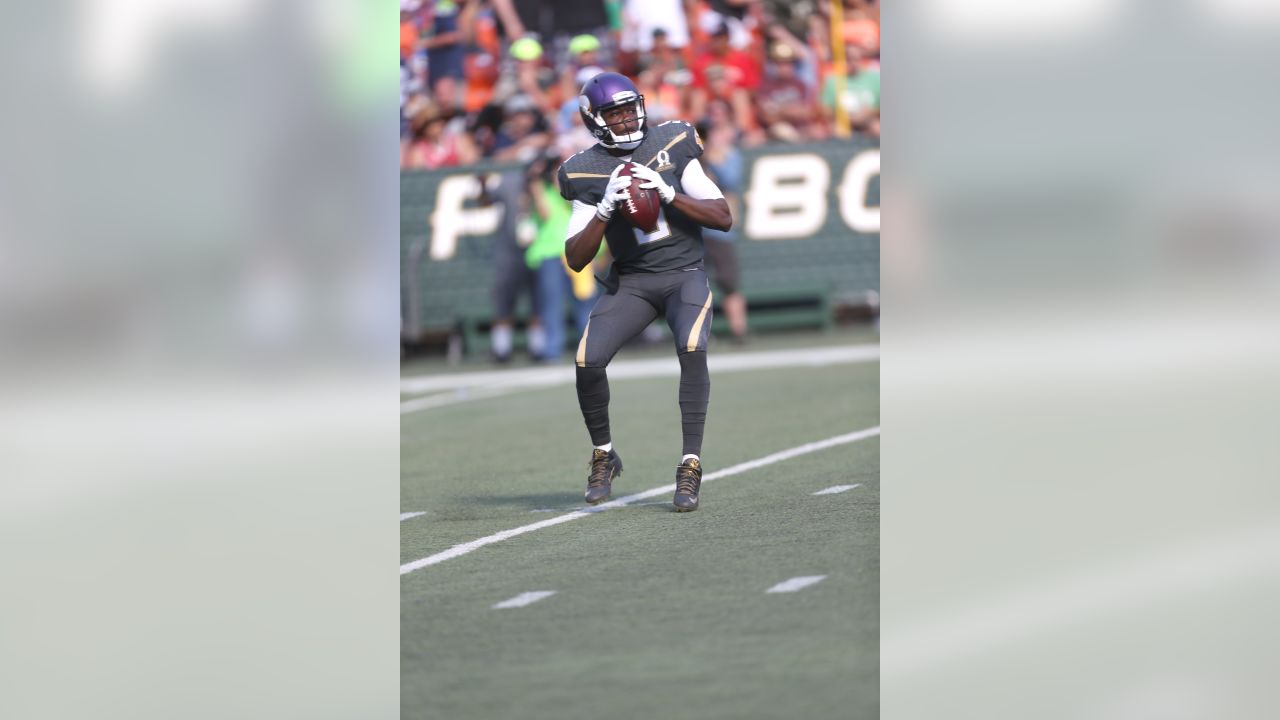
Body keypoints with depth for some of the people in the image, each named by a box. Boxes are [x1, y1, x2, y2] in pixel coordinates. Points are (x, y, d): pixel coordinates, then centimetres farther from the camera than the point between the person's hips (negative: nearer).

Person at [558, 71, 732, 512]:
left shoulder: (672, 146, -4)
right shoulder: (586, 173, -3)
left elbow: (723, 218, -7)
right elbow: (576, 260, -7)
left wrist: (668, 194, -20)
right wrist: (606, 207, -21)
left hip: (684, 273, -1)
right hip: (630, 281, 2)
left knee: (692, 349, -29)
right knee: (588, 360, -17)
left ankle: (691, 465, -21)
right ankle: (603, 456, 9)